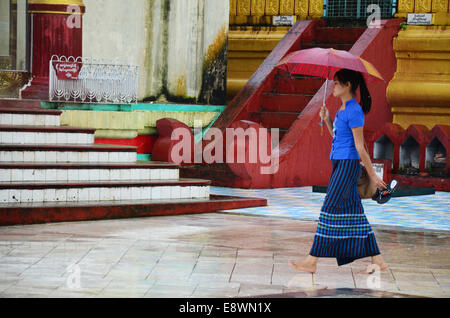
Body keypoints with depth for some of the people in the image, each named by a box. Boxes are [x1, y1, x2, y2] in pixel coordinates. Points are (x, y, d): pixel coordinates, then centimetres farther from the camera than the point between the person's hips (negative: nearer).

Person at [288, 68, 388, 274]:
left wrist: (372, 175, -11)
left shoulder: (354, 111, -14)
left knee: (330, 210, -9)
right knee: (353, 212, 9)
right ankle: (377, 260, 11)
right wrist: (327, 120, 9)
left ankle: (312, 261, -7)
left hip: (348, 165, -10)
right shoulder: (342, 109, 15)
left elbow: (360, 147, -15)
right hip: (339, 165, 10)